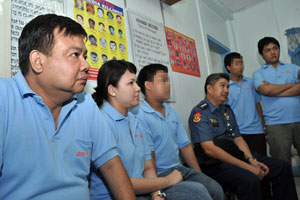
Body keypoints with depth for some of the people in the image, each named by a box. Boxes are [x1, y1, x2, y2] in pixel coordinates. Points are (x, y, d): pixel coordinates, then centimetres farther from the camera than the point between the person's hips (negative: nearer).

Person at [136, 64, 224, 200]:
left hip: (179, 168, 7)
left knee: (216, 189, -10)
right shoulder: (140, 116, -14)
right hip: (159, 175, -7)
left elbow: (185, 146, 13)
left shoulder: (172, 113, 13)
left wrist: (199, 175, 10)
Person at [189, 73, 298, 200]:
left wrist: (252, 160, -5)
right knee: (250, 180, -34)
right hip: (215, 163, -8)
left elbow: (238, 139, 15)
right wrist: (247, 167, -19)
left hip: (236, 155, 8)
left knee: (283, 167, 0)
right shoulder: (199, 112, -11)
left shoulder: (227, 109, 16)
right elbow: (209, 149, -19)